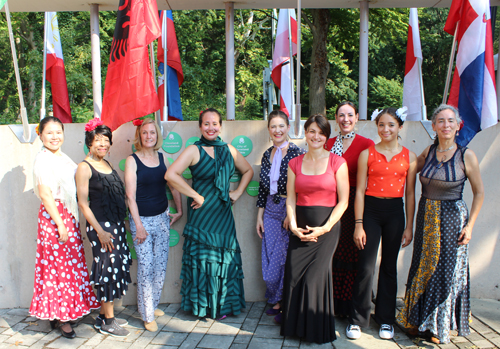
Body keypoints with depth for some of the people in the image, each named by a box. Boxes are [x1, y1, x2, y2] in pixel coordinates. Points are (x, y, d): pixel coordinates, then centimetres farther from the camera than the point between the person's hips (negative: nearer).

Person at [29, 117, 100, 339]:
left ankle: (62, 314, 24)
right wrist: (60, 224, -19)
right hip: (53, 216, -8)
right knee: (58, 264, 0)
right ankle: (60, 317, 12)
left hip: (69, 216, 8)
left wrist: (70, 221, 14)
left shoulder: (63, 158, 13)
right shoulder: (43, 159, -11)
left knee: (71, 263, 11)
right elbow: (45, 195, -16)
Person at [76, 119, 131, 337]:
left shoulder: (107, 164, 13)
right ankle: (107, 321, 12)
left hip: (116, 224, 8)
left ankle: (105, 315, 25)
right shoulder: (84, 167, -9)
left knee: (117, 267, 11)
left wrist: (121, 223, 15)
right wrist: (100, 231, -16)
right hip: (100, 225, -8)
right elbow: (83, 203, -12)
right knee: (108, 268, -3)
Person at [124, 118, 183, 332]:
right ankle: (147, 315, 12)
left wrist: (179, 210, 12)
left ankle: (152, 305, 28)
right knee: (145, 268, -2)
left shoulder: (162, 157, 5)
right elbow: (130, 196, -10)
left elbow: (173, 184, 13)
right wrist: (138, 225, -12)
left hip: (162, 218, 5)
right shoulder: (132, 160, -7)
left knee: (161, 266, 9)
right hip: (141, 219, -4)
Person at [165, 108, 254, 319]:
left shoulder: (229, 150, 6)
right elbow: (171, 175, -21)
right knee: (202, 256, 4)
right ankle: (203, 305, 22)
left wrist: (238, 192, 6)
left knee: (225, 256, 8)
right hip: (202, 212, -4)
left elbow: (248, 171, 20)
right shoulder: (194, 151, -8)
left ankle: (223, 304, 25)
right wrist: (196, 196, -17)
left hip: (223, 212, 5)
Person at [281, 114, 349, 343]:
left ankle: (316, 329, 15)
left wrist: (324, 228, -12)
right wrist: (293, 225, -8)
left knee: (315, 275, -6)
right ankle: (295, 325, 18)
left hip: (327, 227, -3)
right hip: (300, 228, 3)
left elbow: (343, 201, -4)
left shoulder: (337, 162, -1)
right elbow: (291, 198, 6)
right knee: (294, 275, -3)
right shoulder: (295, 163, 9)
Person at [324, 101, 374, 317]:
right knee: (333, 253, 6)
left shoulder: (366, 144, -2)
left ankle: (349, 306, 15)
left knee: (351, 255, 2)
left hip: (354, 204, -3)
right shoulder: (329, 143, 11)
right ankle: (333, 304, 19)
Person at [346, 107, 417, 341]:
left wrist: (409, 226, 4)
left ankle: (386, 320, 25)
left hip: (395, 212, 2)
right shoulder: (367, 154, 0)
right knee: (366, 266, -3)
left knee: (389, 266, 11)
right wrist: (358, 225, -7)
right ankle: (357, 320, 10)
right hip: (371, 210, -2)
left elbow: (410, 194, 7)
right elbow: (360, 191, -2)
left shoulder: (409, 157, 5)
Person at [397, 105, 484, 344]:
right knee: (422, 268, 11)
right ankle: (418, 319, 29)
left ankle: (441, 326, 23)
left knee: (447, 271, 4)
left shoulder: (466, 156, -8)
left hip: (452, 218, -3)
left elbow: (479, 192, -3)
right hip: (426, 216, 4)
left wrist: (470, 225, -8)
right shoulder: (428, 152, 2)